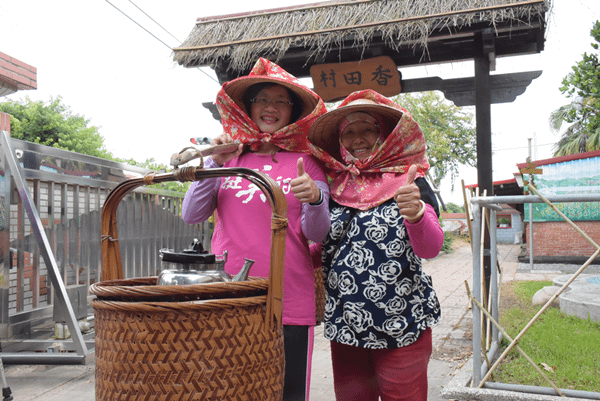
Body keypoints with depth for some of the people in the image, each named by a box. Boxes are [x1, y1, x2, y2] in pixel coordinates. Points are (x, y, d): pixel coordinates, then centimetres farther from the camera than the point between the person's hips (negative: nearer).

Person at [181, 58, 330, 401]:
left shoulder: (306, 164, 4)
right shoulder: (230, 157, 9)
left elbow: (317, 235, 0)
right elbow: (191, 215, 3)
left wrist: (315, 199, -20)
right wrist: (216, 164, -8)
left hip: (290, 307, -1)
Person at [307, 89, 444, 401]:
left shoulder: (410, 182, -4)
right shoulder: (332, 188, 6)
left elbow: (430, 249, -15)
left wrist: (416, 214, -35)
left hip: (402, 326, -3)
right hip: (344, 327, 4)